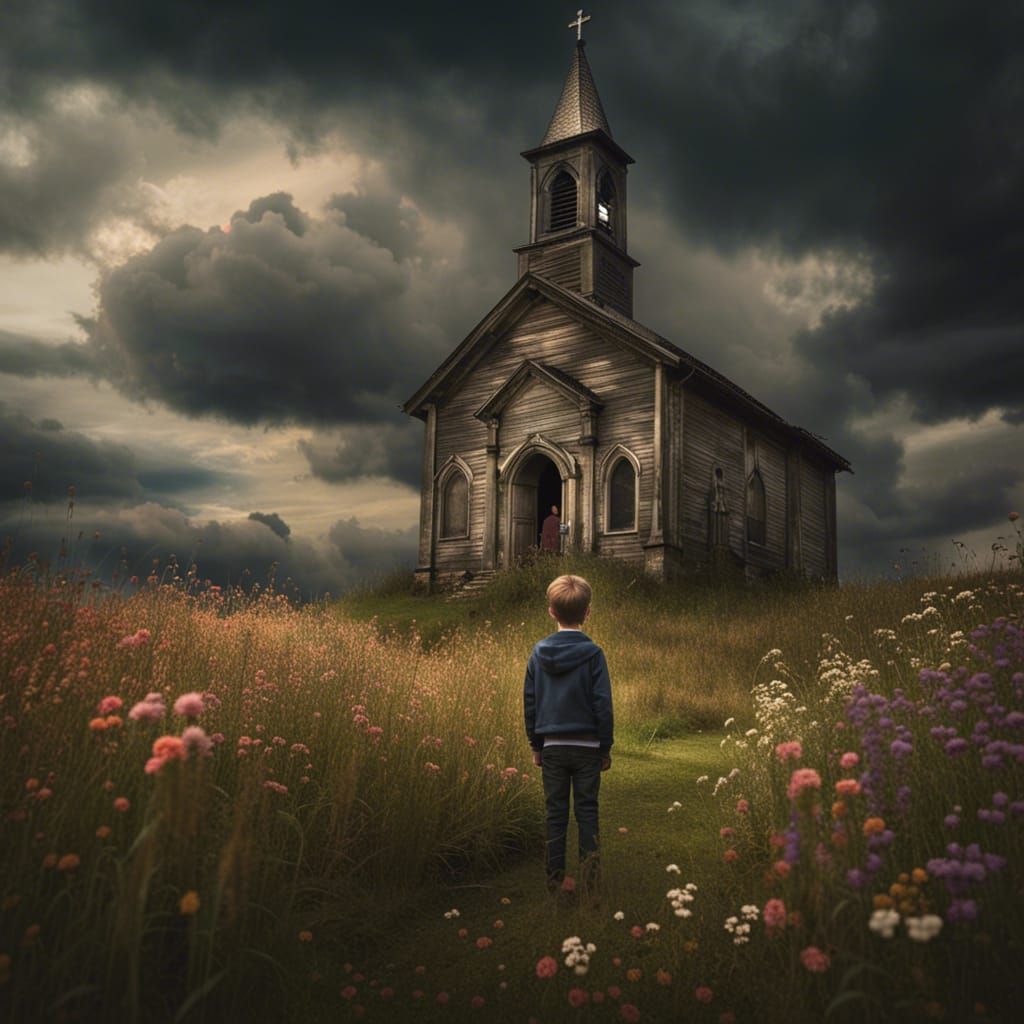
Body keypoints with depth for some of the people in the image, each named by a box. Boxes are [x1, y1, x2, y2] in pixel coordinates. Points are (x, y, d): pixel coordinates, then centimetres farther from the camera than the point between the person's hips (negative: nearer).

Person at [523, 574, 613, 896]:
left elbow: (529, 701, 4)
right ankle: (589, 876, 8)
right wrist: (606, 748, 2)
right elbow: (603, 704, -8)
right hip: (587, 746, -2)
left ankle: (555, 877, 16)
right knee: (587, 810, 7)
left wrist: (536, 744, 14)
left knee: (555, 812, 10)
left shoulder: (539, 652, -1)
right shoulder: (593, 654, -9)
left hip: (551, 746, 2)